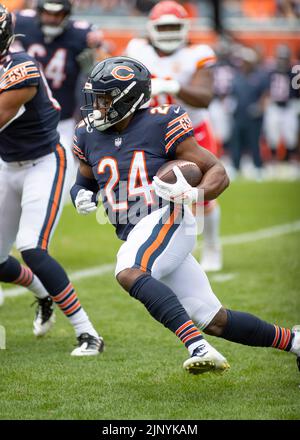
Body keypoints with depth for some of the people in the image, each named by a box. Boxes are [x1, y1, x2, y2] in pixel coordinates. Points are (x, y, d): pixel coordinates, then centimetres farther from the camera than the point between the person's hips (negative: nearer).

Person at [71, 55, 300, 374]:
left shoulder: (160, 125, -7)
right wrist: (81, 197, 2)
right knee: (214, 321, 6)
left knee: (128, 274, -35)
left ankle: (198, 347, -41)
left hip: (167, 220, -6)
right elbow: (84, 182, 26)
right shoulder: (89, 136, 9)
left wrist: (194, 193, -25)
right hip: (135, 236, 6)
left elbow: (219, 173, -4)